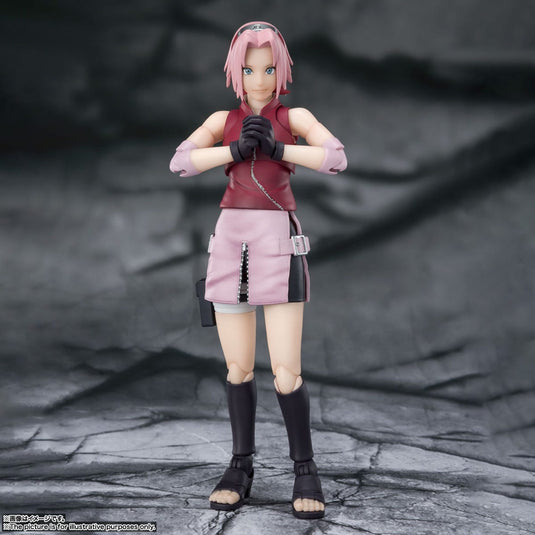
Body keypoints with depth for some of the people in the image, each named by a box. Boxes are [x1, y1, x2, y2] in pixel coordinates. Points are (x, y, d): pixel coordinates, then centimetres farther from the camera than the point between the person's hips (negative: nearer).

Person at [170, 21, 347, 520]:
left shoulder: (295, 116, 9)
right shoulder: (221, 121, 14)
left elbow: (336, 158, -9)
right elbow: (180, 162, -4)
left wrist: (276, 147, -13)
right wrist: (237, 149, -12)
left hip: (279, 243, -2)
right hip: (231, 242, 3)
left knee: (286, 372, -7)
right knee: (238, 367, 6)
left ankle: (304, 469, 9)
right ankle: (241, 465, 20)